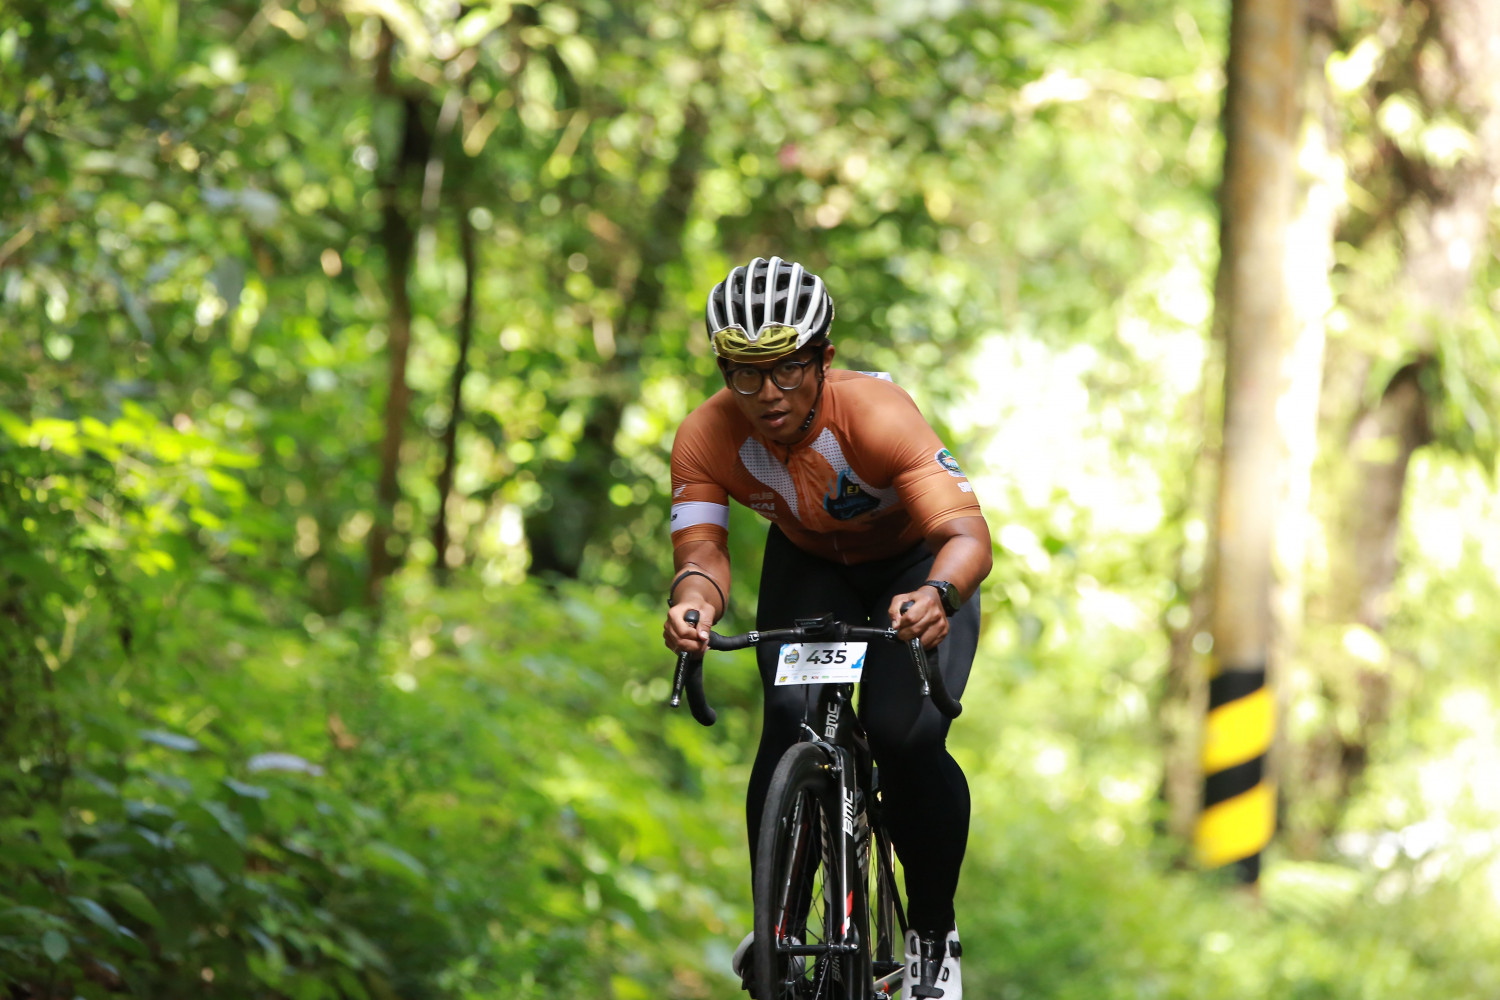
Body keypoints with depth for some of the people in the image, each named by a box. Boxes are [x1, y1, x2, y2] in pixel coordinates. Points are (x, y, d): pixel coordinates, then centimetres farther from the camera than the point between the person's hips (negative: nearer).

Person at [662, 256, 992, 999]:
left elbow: (968, 534, -45)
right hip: (809, 565, 3)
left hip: (916, 566, -3)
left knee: (909, 737, -23)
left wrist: (936, 597, -67)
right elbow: (701, 550, -33)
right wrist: (692, 602, -58)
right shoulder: (706, 438, -27)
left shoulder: (877, 415, -37)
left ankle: (933, 937, -2)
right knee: (789, 727, -21)